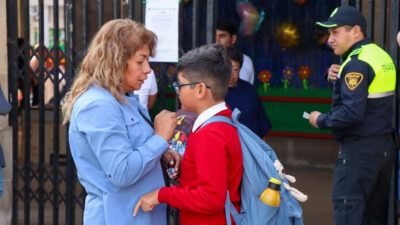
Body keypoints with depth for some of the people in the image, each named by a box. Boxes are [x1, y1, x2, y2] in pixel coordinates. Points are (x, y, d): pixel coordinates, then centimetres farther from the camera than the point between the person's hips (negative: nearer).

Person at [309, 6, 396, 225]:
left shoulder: (357, 64, -15)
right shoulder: (382, 56, 14)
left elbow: (352, 112, -24)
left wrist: (321, 120, -9)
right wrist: (336, 78, 4)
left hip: (360, 148, -9)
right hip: (386, 145, 9)